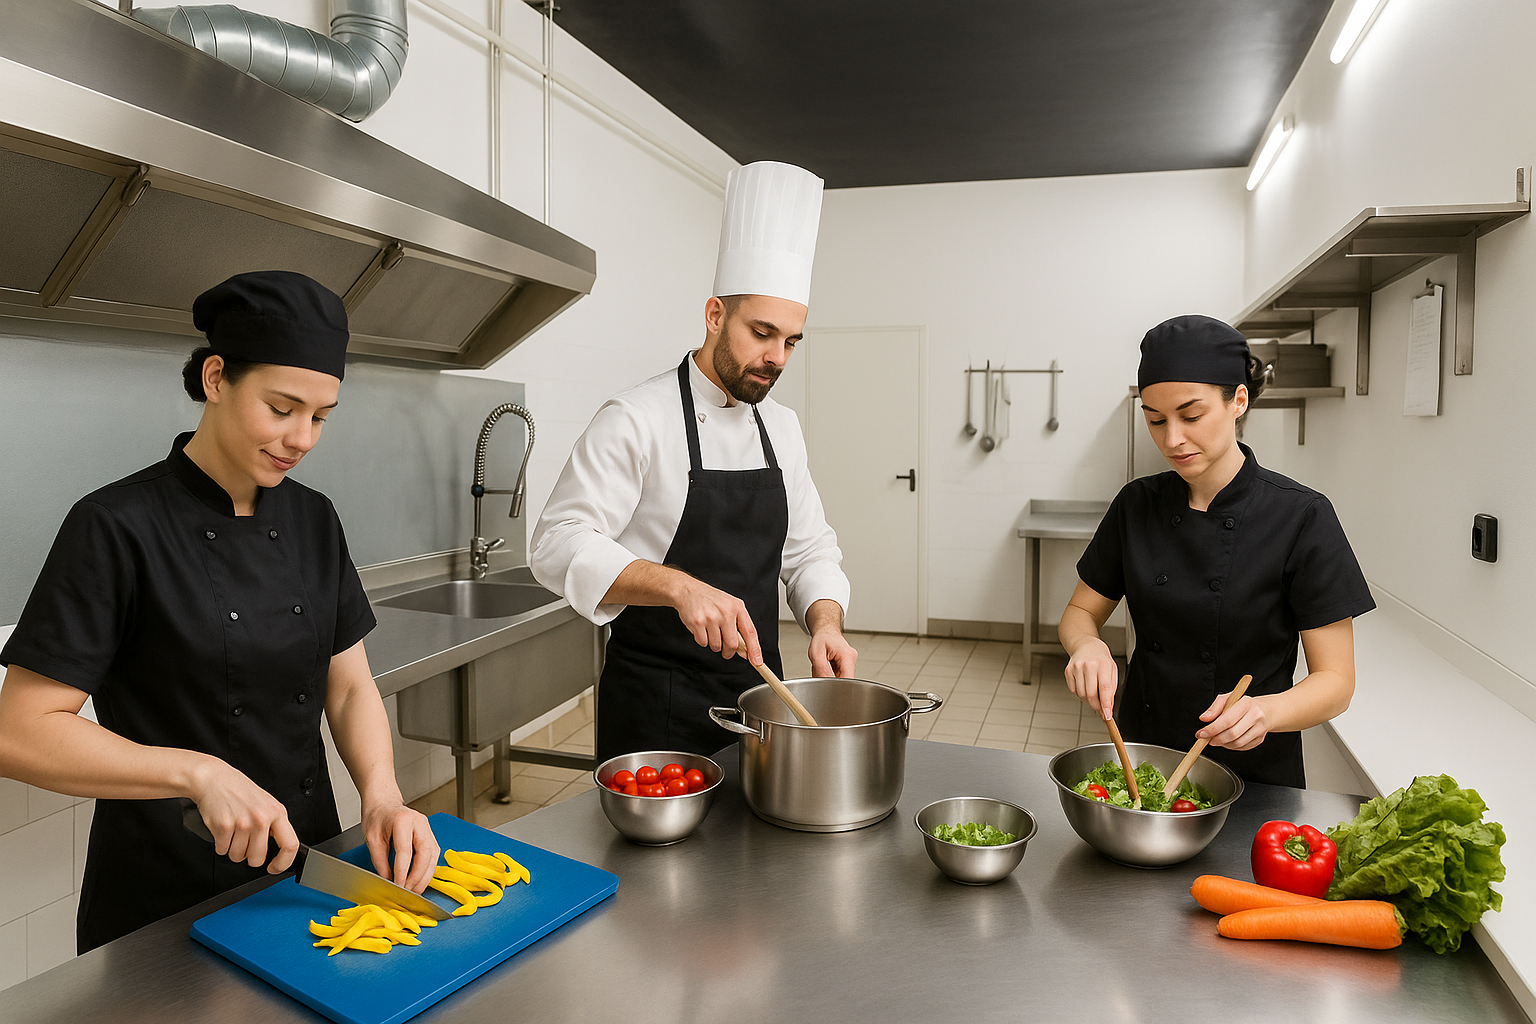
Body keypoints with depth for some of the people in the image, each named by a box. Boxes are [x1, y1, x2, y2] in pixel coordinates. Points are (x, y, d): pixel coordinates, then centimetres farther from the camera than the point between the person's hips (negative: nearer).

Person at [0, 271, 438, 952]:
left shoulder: (313, 521, -1)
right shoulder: (117, 527, -17)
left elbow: (350, 686, 1)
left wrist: (382, 794, -14)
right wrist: (199, 773, -28)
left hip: (309, 863, 5)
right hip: (164, 896, -5)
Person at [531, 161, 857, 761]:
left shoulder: (781, 427, 7)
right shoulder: (637, 419, -14)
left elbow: (808, 549, 11)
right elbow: (560, 544, -20)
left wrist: (825, 623, -10)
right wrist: (680, 586, -34)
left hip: (757, 690, 6)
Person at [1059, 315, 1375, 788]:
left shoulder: (1301, 518, -16)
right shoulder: (1137, 505, -6)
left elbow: (1335, 681, -13)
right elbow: (1080, 613, 3)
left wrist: (1265, 711, -33)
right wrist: (1087, 646, -19)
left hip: (1253, 775, -3)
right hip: (1143, 759, 3)